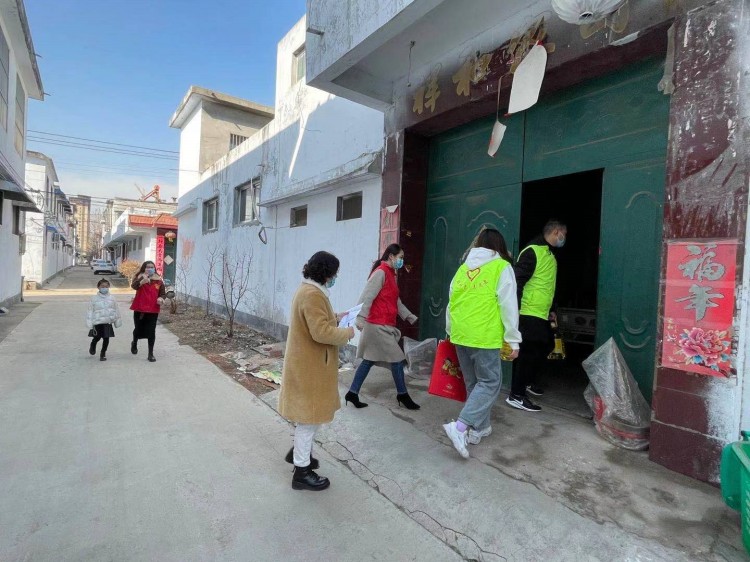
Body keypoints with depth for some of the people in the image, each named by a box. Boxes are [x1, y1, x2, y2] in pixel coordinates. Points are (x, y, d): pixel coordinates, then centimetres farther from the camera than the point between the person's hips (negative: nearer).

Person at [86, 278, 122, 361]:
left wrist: (117, 322, 12)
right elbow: (90, 311, 1)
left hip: (108, 322, 1)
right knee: (97, 337, 2)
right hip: (97, 322, -1)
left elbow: (116, 311, 11)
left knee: (106, 338, 0)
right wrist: (90, 325, -2)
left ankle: (103, 354, 19)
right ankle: (93, 345, 39)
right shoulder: (94, 298, 0)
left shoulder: (111, 298, 4)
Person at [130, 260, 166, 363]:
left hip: (153, 310, 1)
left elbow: (163, 293, 10)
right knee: (139, 329, 13)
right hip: (139, 309, -1)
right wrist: (142, 282, -43)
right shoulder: (140, 277, -3)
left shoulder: (159, 280, 4)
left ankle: (151, 353, 8)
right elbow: (133, 286, -23)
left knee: (151, 331, -1)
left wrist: (161, 298, -13)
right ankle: (134, 343, 46)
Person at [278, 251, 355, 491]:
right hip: (310, 366, -11)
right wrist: (346, 333, -16)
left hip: (309, 363, 11)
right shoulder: (313, 294, -25)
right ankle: (302, 472, 19)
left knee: (314, 412, 24)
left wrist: (336, 319, 9)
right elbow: (321, 332, -30)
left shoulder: (308, 289, 9)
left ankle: (298, 451, 42)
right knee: (311, 416, 4)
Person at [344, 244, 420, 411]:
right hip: (378, 325, -9)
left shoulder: (390, 274, 16)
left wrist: (409, 316, 17)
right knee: (397, 359, 1)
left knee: (369, 360, 12)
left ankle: (353, 393, 20)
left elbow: (396, 301, 21)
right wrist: (361, 318, -27)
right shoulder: (381, 272, -14)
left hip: (383, 325, 10)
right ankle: (402, 395, 18)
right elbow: (366, 297, -21)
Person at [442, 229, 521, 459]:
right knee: (489, 383, 4)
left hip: (460, 335, 6)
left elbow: (451, 304, 16)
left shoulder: (463, 268, 13)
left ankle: (479, 427, 26)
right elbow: (508, 306, -6)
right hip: (484, 336, -6)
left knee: (473, 383, 18)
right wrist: (513, 340, -1)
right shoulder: (502, 267, -2)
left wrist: (451, 332, 25)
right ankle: (461, 426, -7)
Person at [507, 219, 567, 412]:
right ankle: (516, 396, 4)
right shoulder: (532, 251, -13)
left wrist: (549, 310, 25)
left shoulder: (549, 254, 18)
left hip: (541, 314, 10)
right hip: (529, 313, -10)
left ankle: (528, 382, 37)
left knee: (545, 347, 18)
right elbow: (518, 280, -21)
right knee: (529, 353, -6)